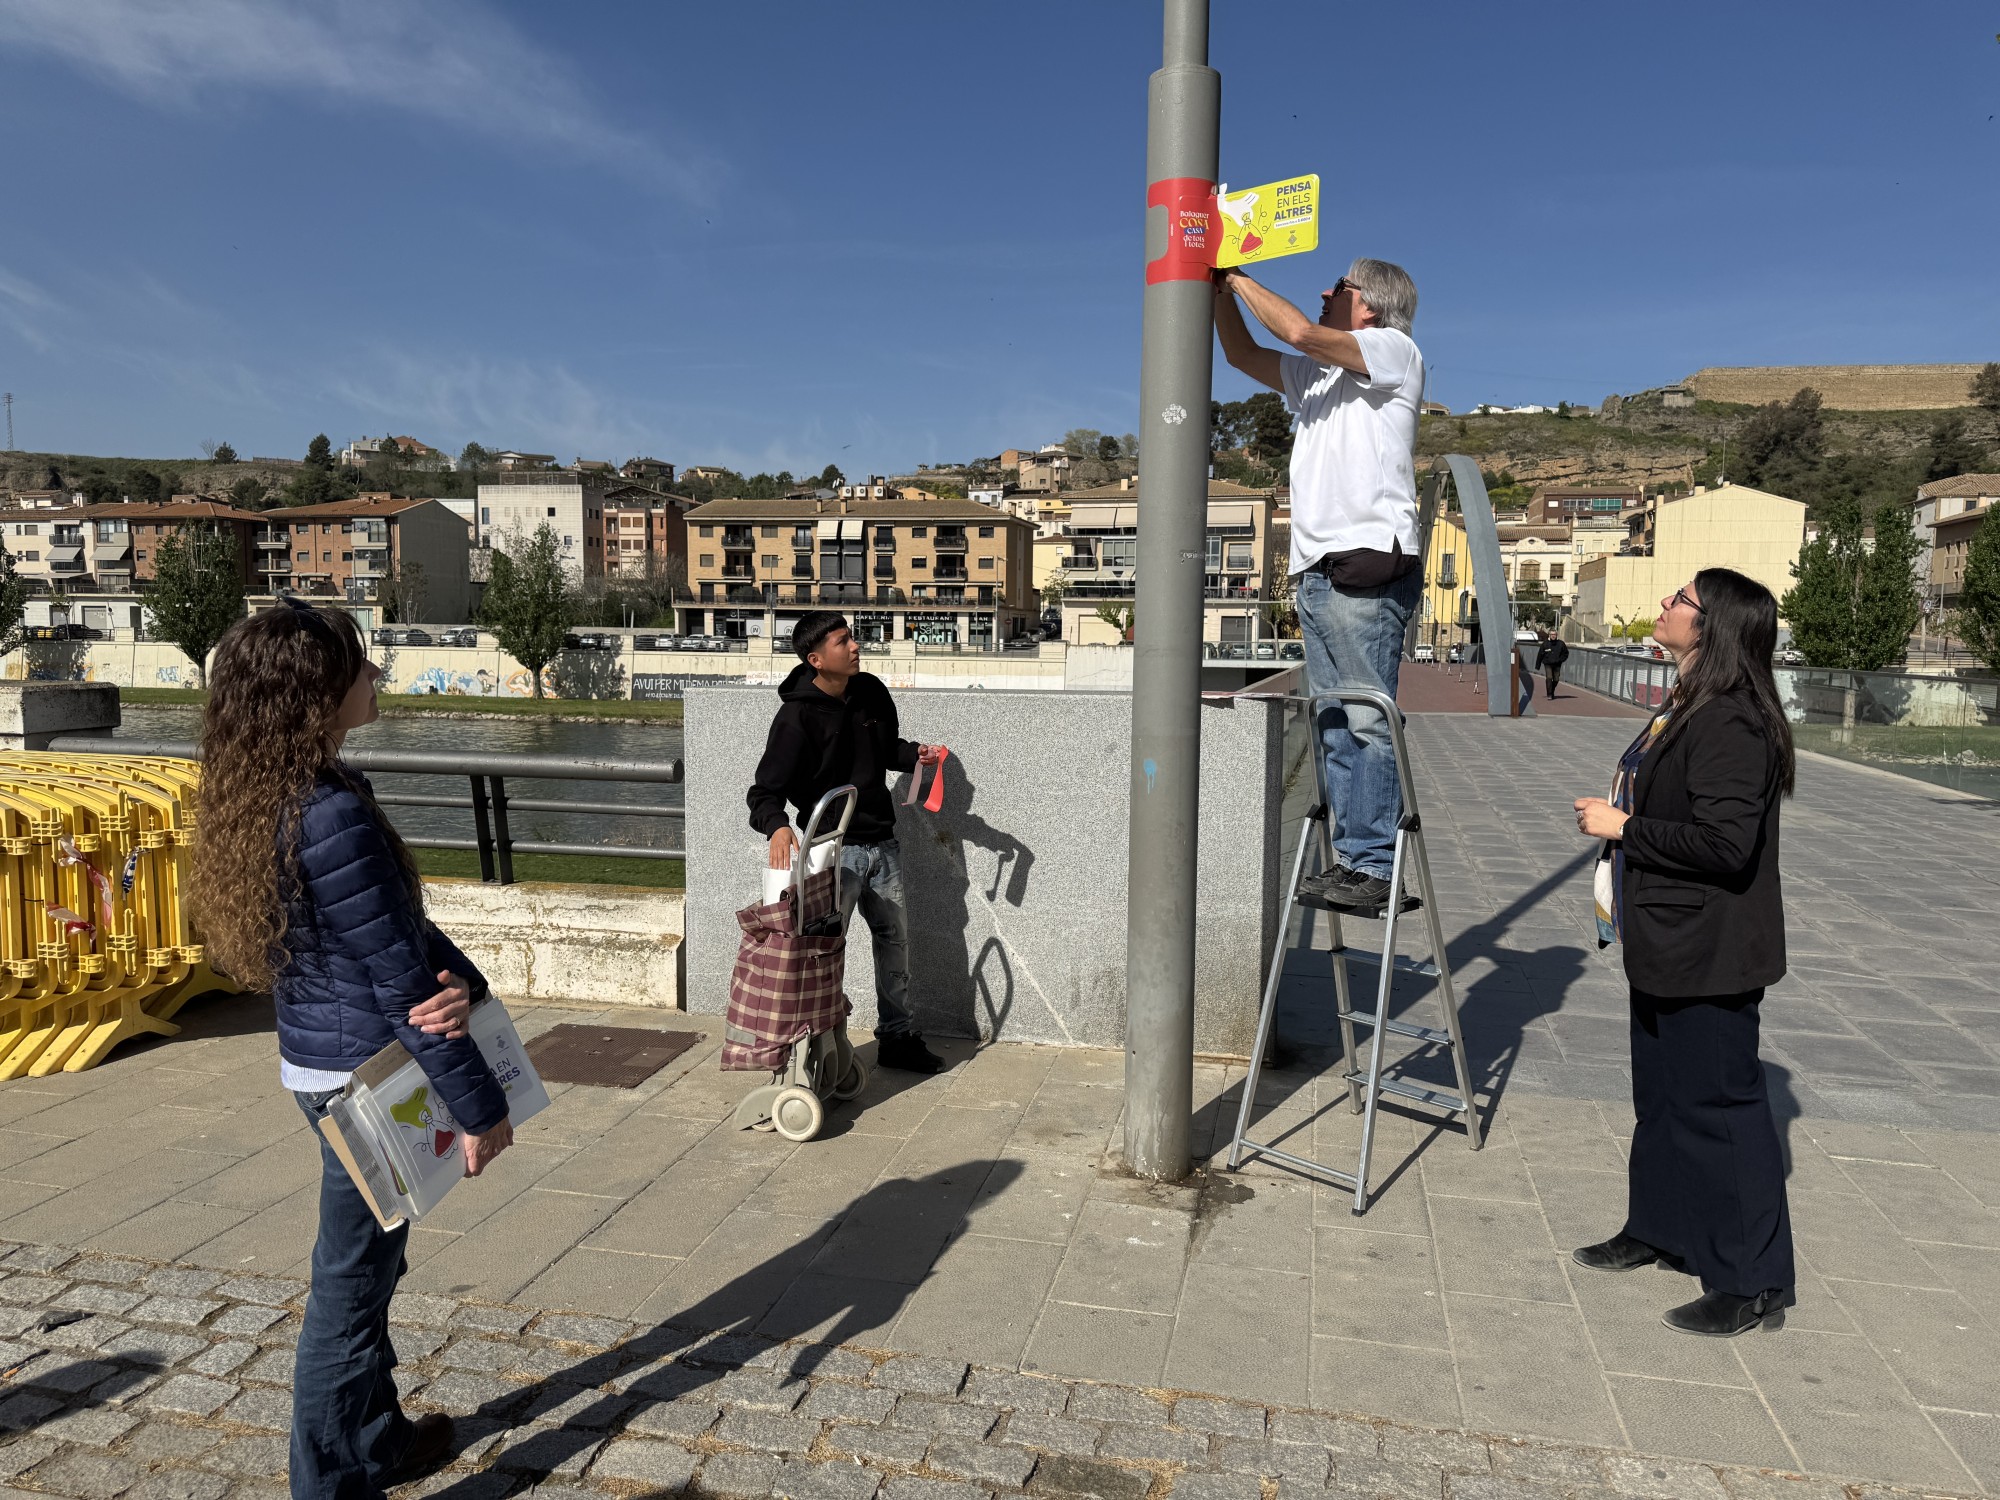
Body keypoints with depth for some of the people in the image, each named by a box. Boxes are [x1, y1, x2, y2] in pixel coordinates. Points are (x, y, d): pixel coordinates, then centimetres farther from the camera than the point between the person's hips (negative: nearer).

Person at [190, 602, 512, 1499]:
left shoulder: (267, 799, 3)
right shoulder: (334, 816, -26)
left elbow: (398, 927, 3)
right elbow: (400, 981, -23)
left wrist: (460, 980, -16)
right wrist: (479, 1106, -14)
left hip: (318, 1058, 9)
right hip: (367, 1076, -9)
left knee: (364, 1269, 24)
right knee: (351, 1283, 7)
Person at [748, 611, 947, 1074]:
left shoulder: (872, 692, 2)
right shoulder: (798, 715, -17)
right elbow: (766, 789, -19)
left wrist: (914, 754, -1)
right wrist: (777, 825, -40)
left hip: (883, 844, 7)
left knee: (897, 942, 16)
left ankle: (897, 1037, 33)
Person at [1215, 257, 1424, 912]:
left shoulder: (1396, 351, 5)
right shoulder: (1319, 374, 28)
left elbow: (1300, 331, -9)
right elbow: (1243, 354, 31)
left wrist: (1239, 276, 3)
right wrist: (1221, 287, 18)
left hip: (1367, 567, -8)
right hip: (1316, 570, 8)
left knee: (1368, 722, -11)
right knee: (1334, 727, 5)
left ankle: (1372, 865, -10)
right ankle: (1352, 858, 8)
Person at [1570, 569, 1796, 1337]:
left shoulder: (1731, 724, -22)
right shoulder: (1690, 706, 10)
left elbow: (1727, 842, -29)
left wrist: (1624, 827, -19)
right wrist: (1617, 814, 8)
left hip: (1709, 953, -11)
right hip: (1668, 943, 11)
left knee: (1719, 1103, 1)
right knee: (1661, 1093, 21)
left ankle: (1753, 1280, 15)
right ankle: (1657, 1228, 37)